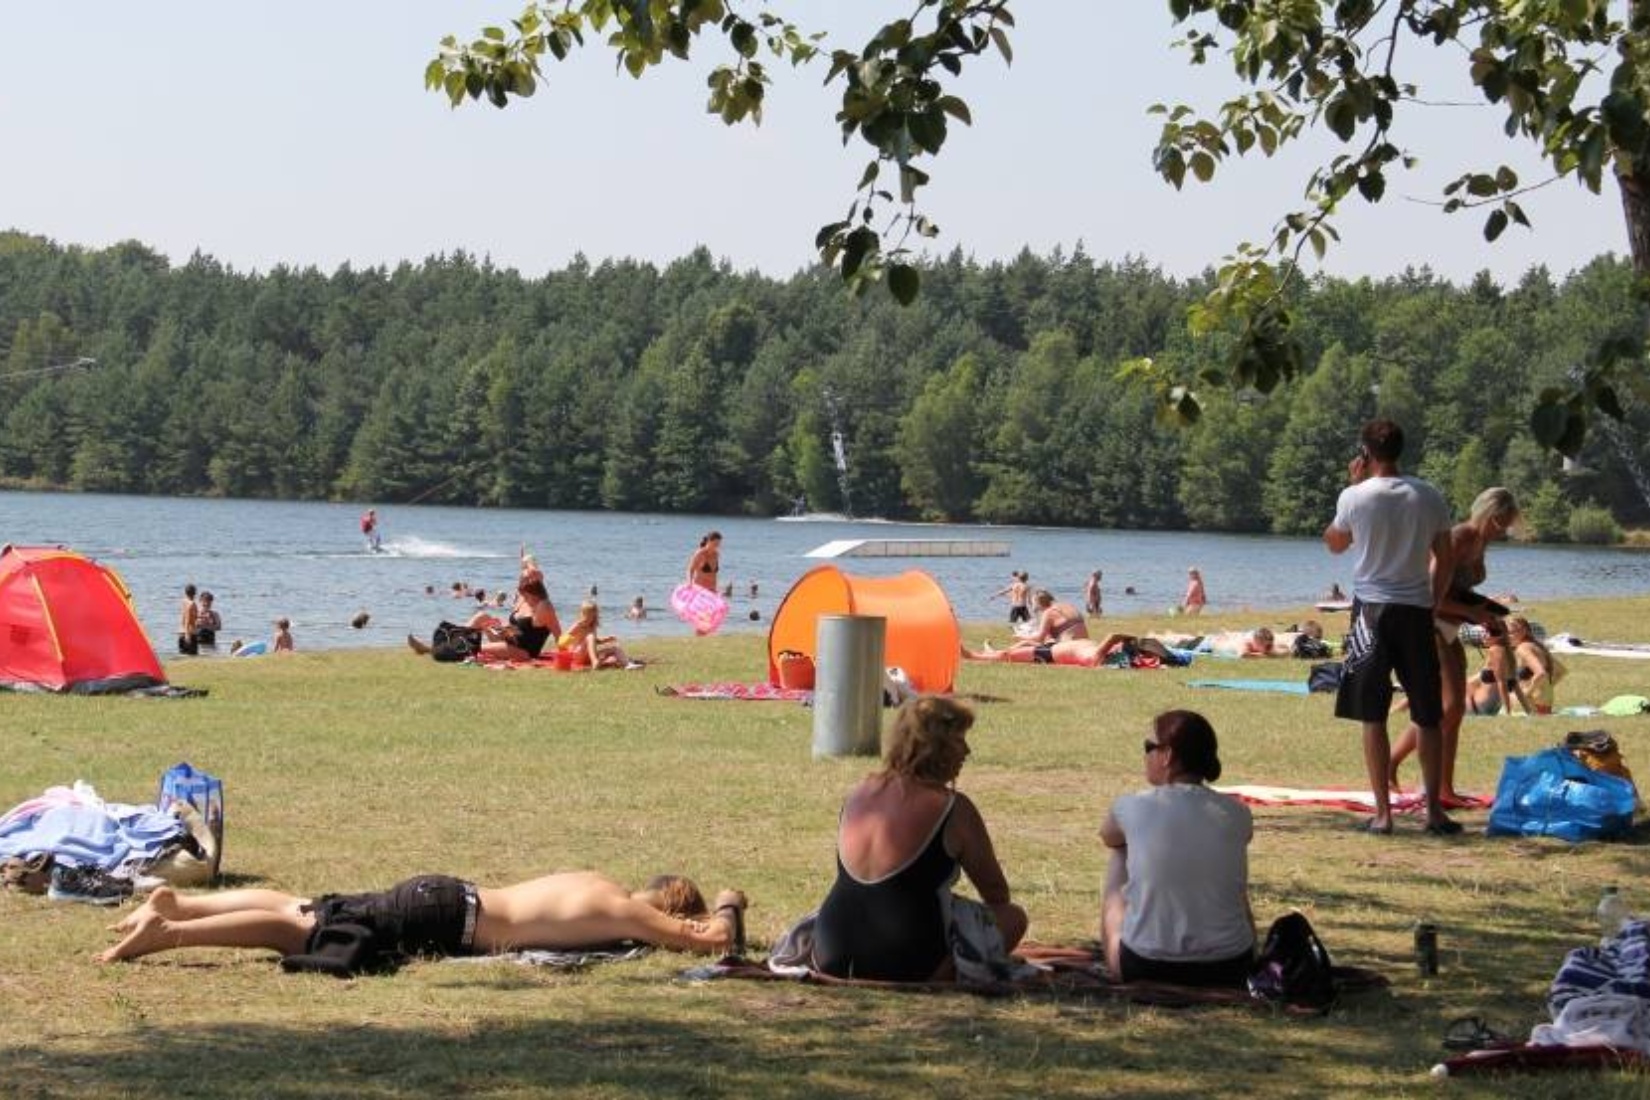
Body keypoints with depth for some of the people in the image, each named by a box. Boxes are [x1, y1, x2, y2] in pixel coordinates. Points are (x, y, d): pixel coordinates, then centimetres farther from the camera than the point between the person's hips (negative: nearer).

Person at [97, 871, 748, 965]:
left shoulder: (597, 885, 18)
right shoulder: (627, 914, -6)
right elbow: (713, 941, -9)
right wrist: (728, 908, 13)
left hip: (445, 898, 8)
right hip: (446, 918, -8)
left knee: (304, 911, 10)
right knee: (307, 931, -12)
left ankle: (179, 904, 7)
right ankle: (170, 933, -18)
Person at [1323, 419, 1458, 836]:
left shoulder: (1355, 497, -6)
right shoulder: (1429, 497, 1)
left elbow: (1335, 544, 12)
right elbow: (1445, 559, 6)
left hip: (1372, 610, -2)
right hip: (1416, 611, 2)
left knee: (1372, 716, 3)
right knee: (1428, 716, 10)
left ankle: (1383, 812, 1)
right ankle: (1434, 810, 10)